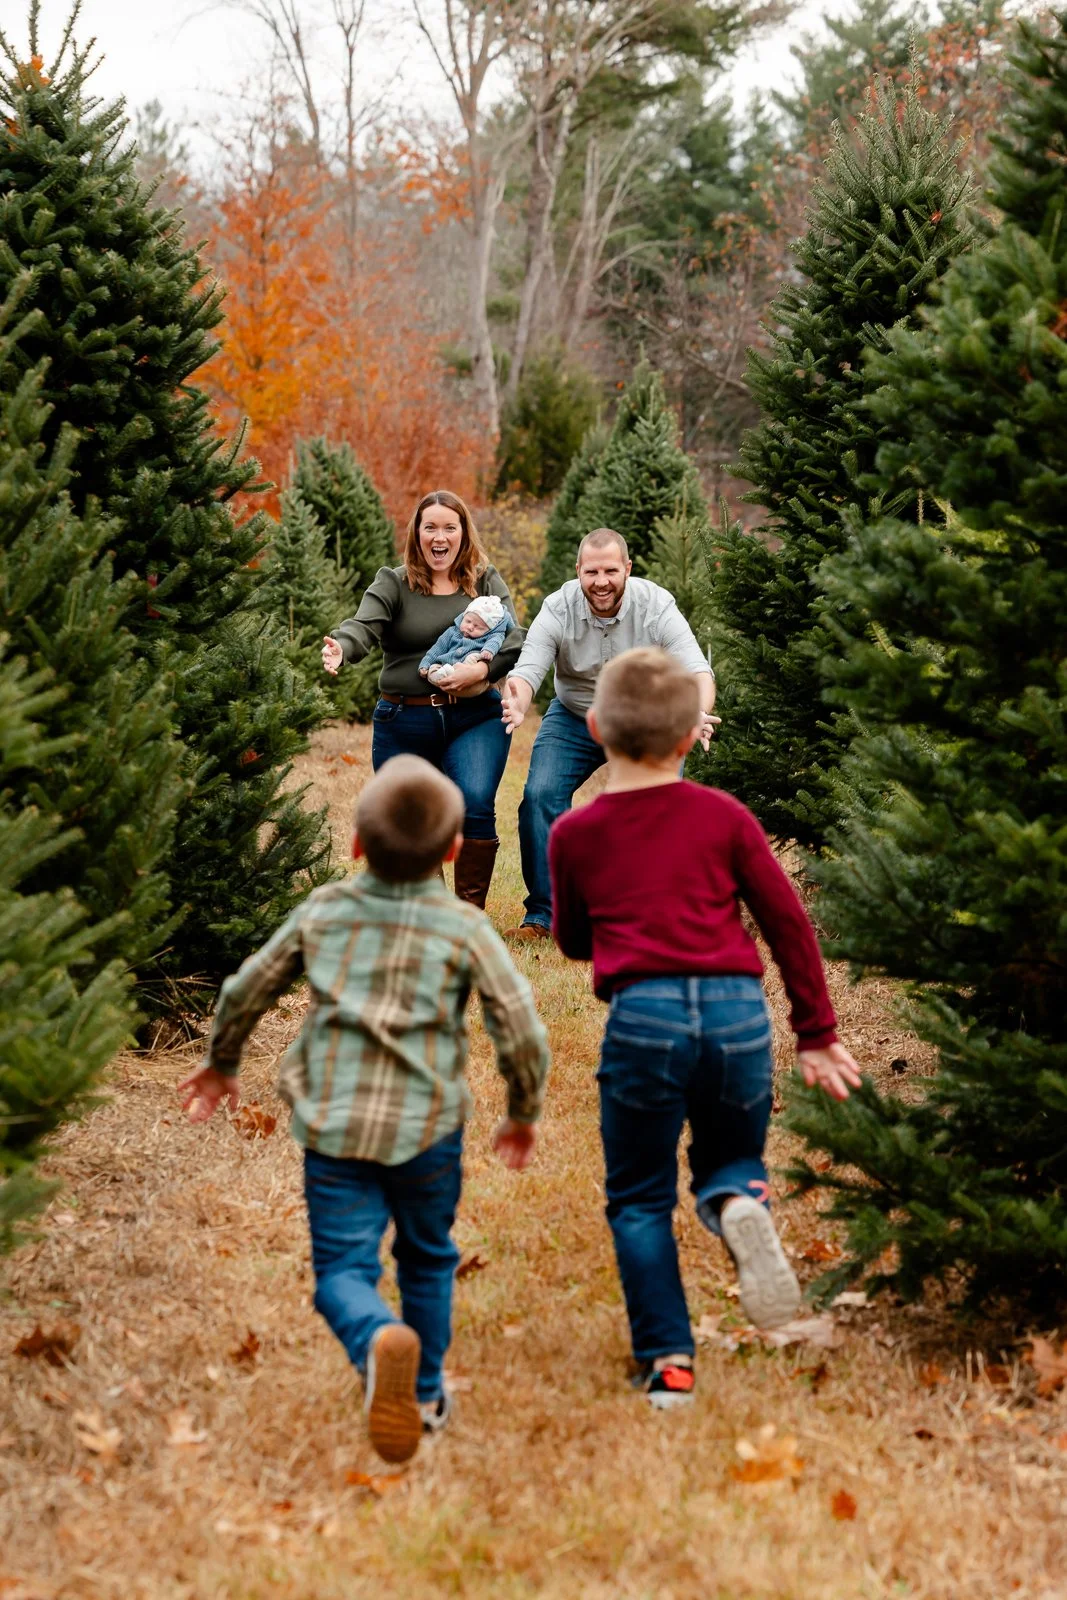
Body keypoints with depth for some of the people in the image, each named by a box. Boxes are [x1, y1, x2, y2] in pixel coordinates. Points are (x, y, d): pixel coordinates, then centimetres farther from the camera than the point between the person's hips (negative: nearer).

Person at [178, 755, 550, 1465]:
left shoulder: (324, 910, 2)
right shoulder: (465, 928, -6)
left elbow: (245, 991, 12)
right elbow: (523, 1034, -8)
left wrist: (222, 1063, 31)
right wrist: (524, 1114, 11)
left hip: (332, 1122, 0)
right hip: (426, 1126, 0)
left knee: (342, 1269, 0)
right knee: (428, 1257, 22)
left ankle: (380, 1339, -32)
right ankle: (426, 1394, 31)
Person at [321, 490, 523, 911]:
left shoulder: (487, 582, 7)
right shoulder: (393, 583, 2)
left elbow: (514, 642, -1)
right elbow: (363, 625, -15)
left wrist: (482, 669, -20)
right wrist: (340, 647, -38)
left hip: (475, 717, 0)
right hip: (404, 722, 1)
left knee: (475, 806, -19)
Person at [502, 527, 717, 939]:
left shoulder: (657, 607, -22)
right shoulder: (557, 610, -19)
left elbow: (697, 670, -29)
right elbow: (528, 669, -28)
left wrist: (700, 712, -52)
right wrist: (517, 704, -53)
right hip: (573, 720, 1)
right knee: (540, 796, -16)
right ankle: (542, 916, -7)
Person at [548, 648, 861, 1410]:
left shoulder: (575, 834, 8)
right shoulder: (724, 816, 9)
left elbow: (573, 941, 22)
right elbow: (789, 924, 9)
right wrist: (818, 1034, 16)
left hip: (644, 1015, -1)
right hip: (737, 1009, 1)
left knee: (640, 1201, 12)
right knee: (730, 1158, 22)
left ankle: (668, 1362, 2)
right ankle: (740, 1205, -15)